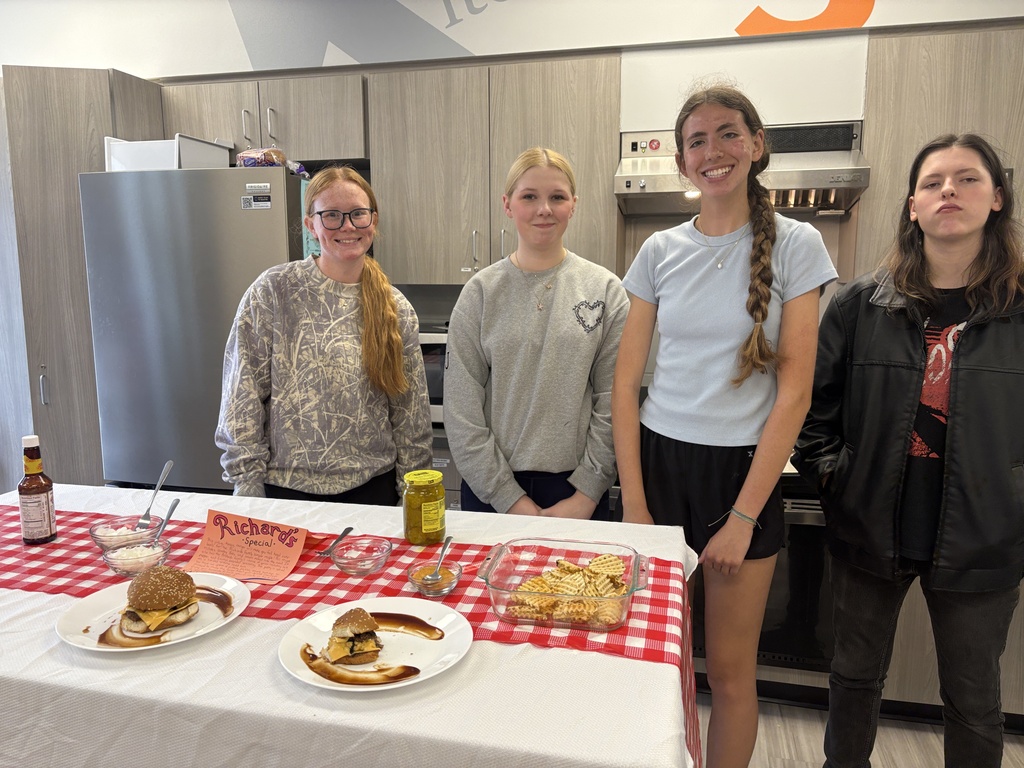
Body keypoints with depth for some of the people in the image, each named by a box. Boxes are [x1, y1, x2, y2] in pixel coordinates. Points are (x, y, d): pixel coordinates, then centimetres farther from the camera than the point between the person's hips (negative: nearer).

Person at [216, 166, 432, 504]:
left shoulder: (397, 309, 0)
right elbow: (242, 399, -6)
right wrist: (248, 488, -6)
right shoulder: (272, 292, -7)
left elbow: (411, 415, 3)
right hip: (288, 488, -1)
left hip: (373, 487, 2)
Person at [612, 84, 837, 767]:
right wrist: (632, 504, -4)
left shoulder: (795, 244, -3)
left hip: (745, 472, -2)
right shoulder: (661, 251, 3)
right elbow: (626, 383, 2)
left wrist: (743, 517, -10)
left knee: (732, 671, 10)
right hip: (658, 461, 2)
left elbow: (794, 392, -8)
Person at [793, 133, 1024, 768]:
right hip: (871, 527, 1)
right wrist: (827, 471, -5)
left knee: (973, 700, 17)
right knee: (857, 675, 19)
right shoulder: (861, 304, -2)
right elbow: (816, 399, 4)